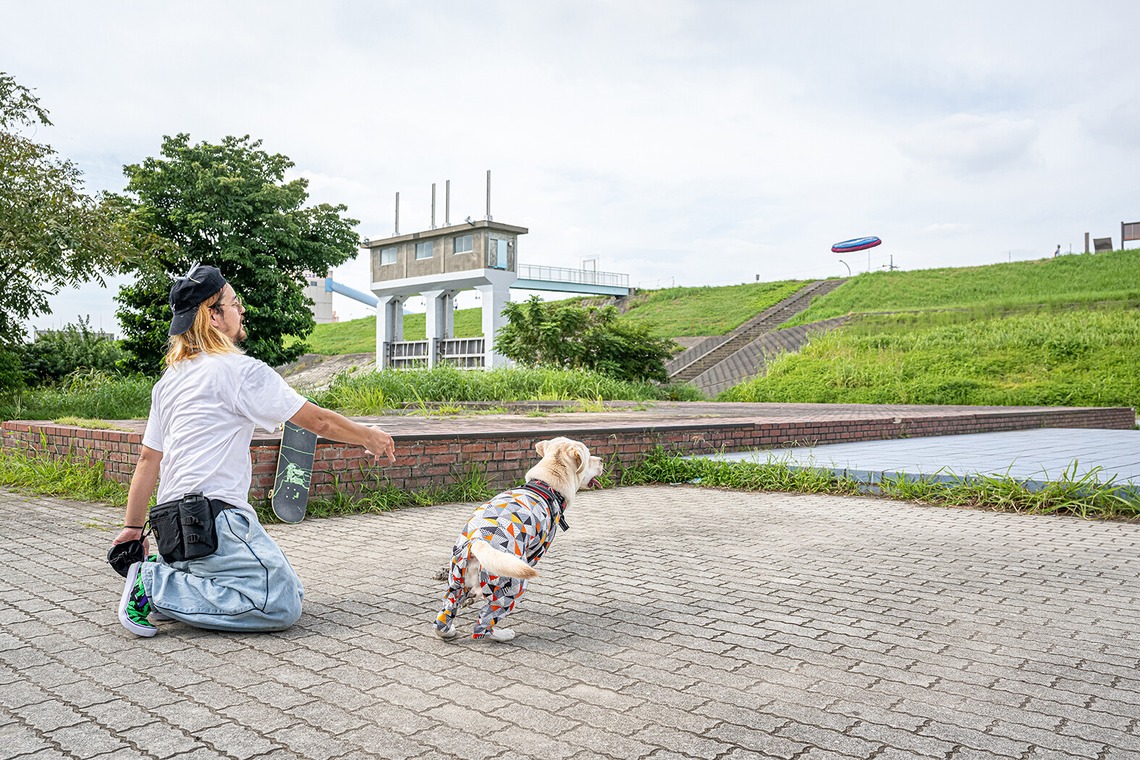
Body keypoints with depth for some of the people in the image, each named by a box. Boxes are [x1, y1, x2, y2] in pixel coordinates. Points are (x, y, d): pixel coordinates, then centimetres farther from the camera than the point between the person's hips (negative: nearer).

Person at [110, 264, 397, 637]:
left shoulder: (169, 378, 17)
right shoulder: (239, 369, -8)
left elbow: (148, 458, 18)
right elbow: (318, 421, -4)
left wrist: (133, 527, 23)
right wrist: (370, 437, 11)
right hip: (212, 519, -9)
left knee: (291, 590, 10)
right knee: (281, 605, -14)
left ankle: (163, 573, 5)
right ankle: (155, 586, -10)